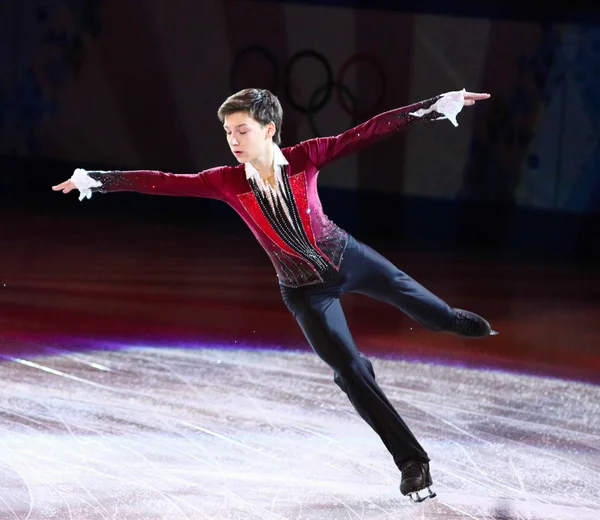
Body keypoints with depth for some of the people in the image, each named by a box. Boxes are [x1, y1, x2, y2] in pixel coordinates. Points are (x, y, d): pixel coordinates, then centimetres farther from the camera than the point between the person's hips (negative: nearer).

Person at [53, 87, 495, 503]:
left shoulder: (305, 158, -21)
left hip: (348, 258, 1)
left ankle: (457, 321, 59)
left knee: (419, 303, 20)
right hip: (305, 291, -1)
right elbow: (163, 182, -20)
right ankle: (412, 461, 7)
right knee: (352, 374, -4)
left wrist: (440, 105, -29)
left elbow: (369, 131, -25)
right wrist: (94, 180, -23)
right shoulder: (227, 183, -19)